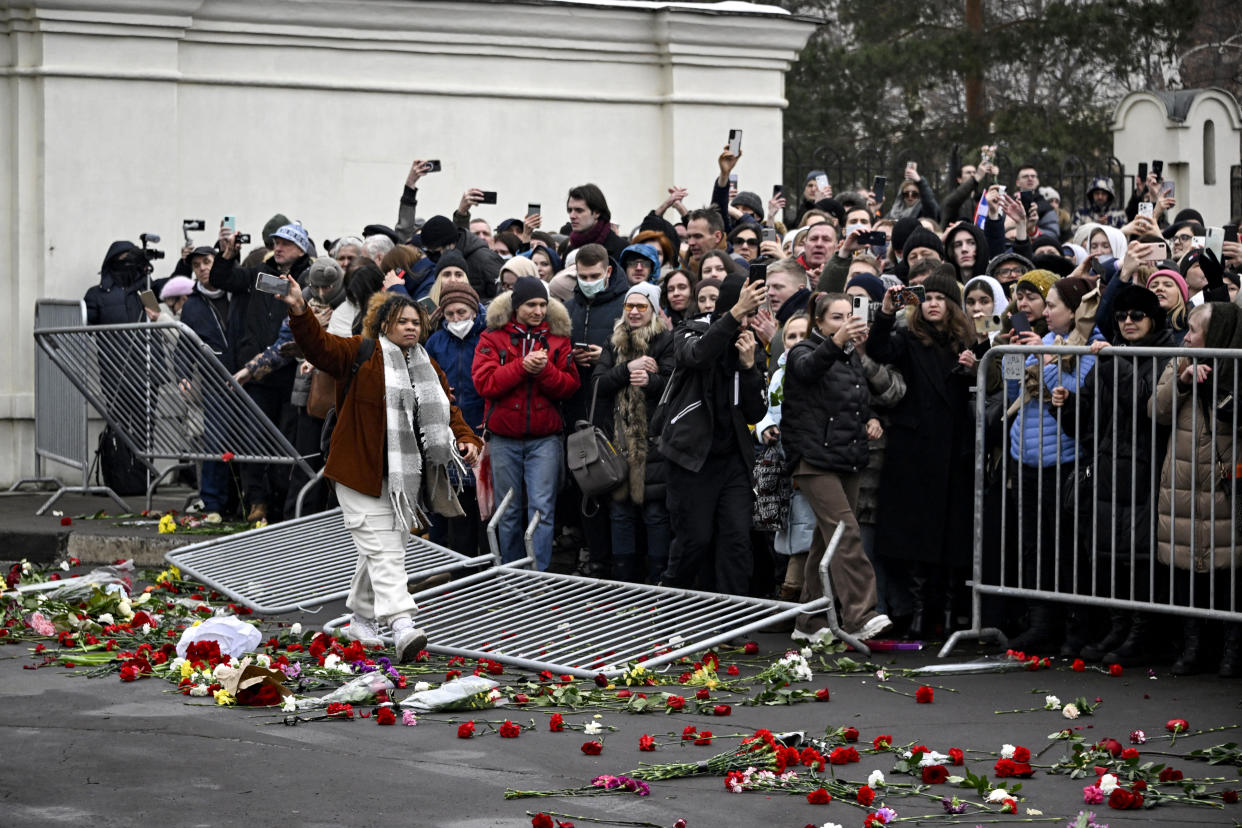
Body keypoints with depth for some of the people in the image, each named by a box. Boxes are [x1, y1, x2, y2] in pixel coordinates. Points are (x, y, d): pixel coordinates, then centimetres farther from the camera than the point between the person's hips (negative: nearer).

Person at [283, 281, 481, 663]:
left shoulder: (428, 368, 15)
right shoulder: (360, 354, -4)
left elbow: (448, 411, 17)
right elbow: (319, 346, -17)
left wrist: (466, 439, -3)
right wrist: (299, 312, -35)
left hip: (406, 476, 6)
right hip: (363, 473, -6)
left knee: (385, 547, 13)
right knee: (382, 547, -13)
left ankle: (361, 618, 30)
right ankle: (402, 626, -24)